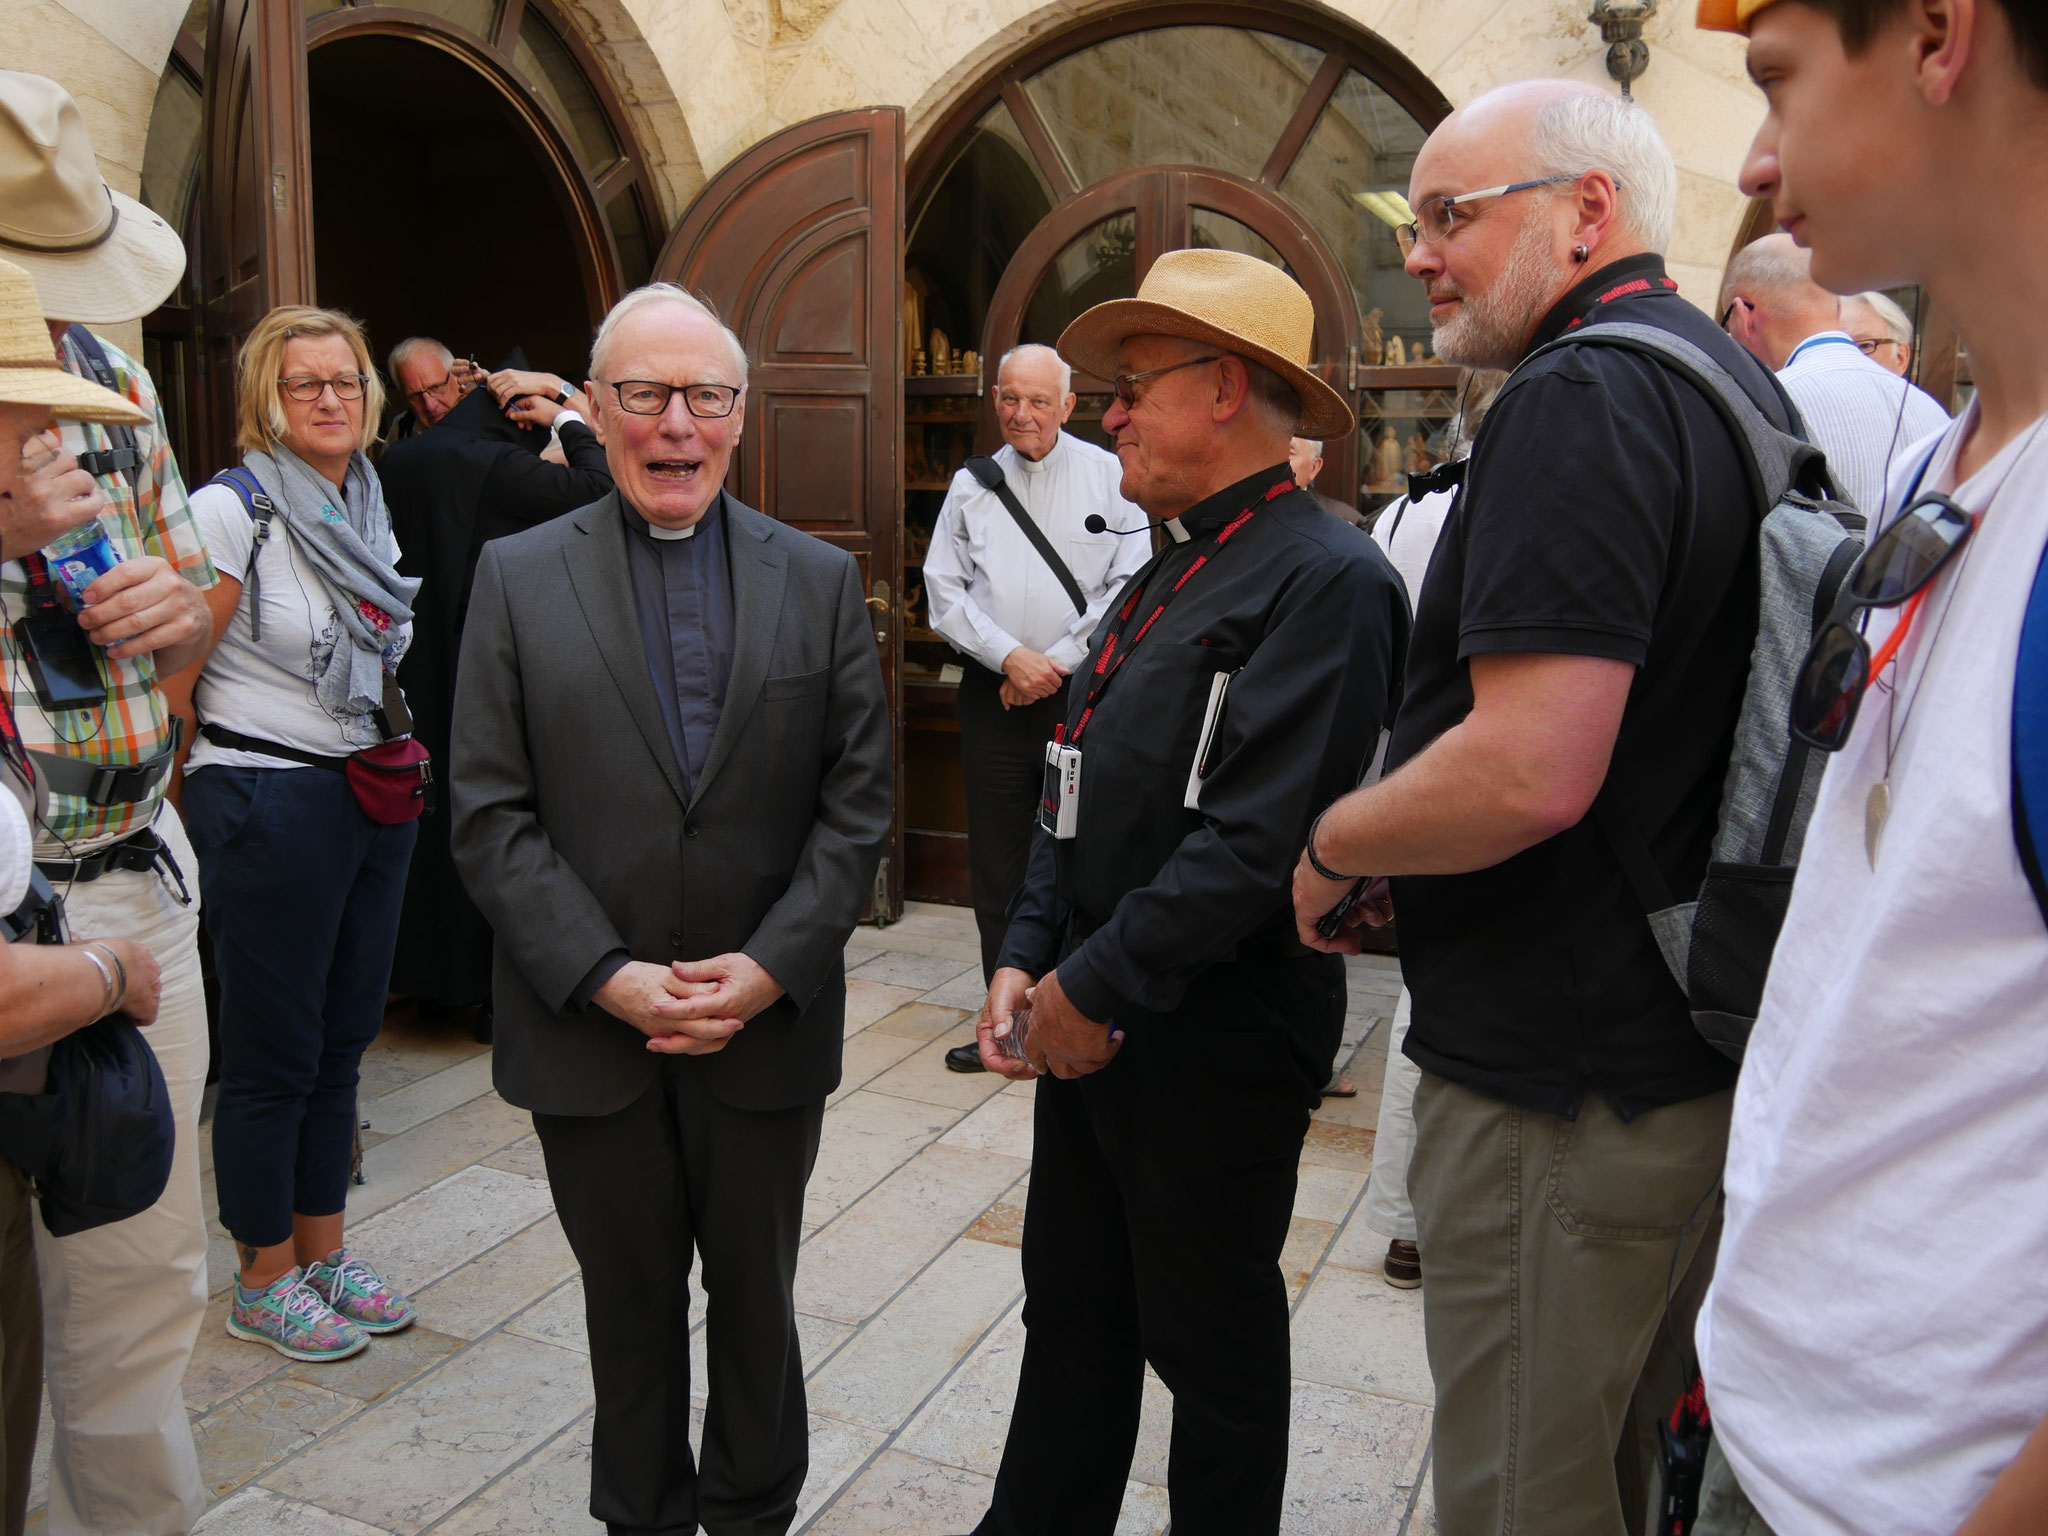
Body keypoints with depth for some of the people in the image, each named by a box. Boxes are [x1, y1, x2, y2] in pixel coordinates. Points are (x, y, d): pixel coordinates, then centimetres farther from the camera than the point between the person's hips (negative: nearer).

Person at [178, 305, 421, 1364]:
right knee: (272, 1051, 4)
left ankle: (324, 1251, 30)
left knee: (344, 1036, 14)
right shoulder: (232, 509, -11)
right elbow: (169, 676, -11)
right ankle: (264, 1281, 22)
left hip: (372, 798, 7)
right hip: (268, 806, -7)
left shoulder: (369, 511, 11)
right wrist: (190, 802, -6)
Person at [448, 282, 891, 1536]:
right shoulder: (518, 578, -1)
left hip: (769, 1020, 1)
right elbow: (491, 812, -5)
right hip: (589, 1022, 0)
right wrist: (607, 977, -14)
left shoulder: (821, 580, 1)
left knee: (758, 1297, 18)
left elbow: (858, 800, -2)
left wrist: (770, 967, -12)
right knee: (629, 1308, 17)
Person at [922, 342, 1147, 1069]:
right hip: (992, 693, 3)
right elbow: (945, 591, 7)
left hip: (1081, 690, -2)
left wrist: (1055, 664, -9)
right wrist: (1010, 656, -7)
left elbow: (1129, 588, -3)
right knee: (997, 865, 6)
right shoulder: (971, 485, 10)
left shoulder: (1108, 477, 3)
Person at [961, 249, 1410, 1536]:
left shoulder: (1325, 578, -17)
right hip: (1092, 1023, 8)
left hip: (1214, 1043, -8)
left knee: (1212, 1345, 13)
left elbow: (1261, 838, -25)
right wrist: (1028, 959, 3)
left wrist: (1098, 987, -18)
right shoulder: (1172, 568, 12)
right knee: (1072, 1316, 21)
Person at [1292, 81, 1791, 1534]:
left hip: (1558, 1086, -10)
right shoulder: (1732, 378, 14)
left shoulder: (1581, 398, -19)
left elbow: (1528, 775, -28)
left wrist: (1333, 843, -9)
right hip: (1686, 1040, 10)